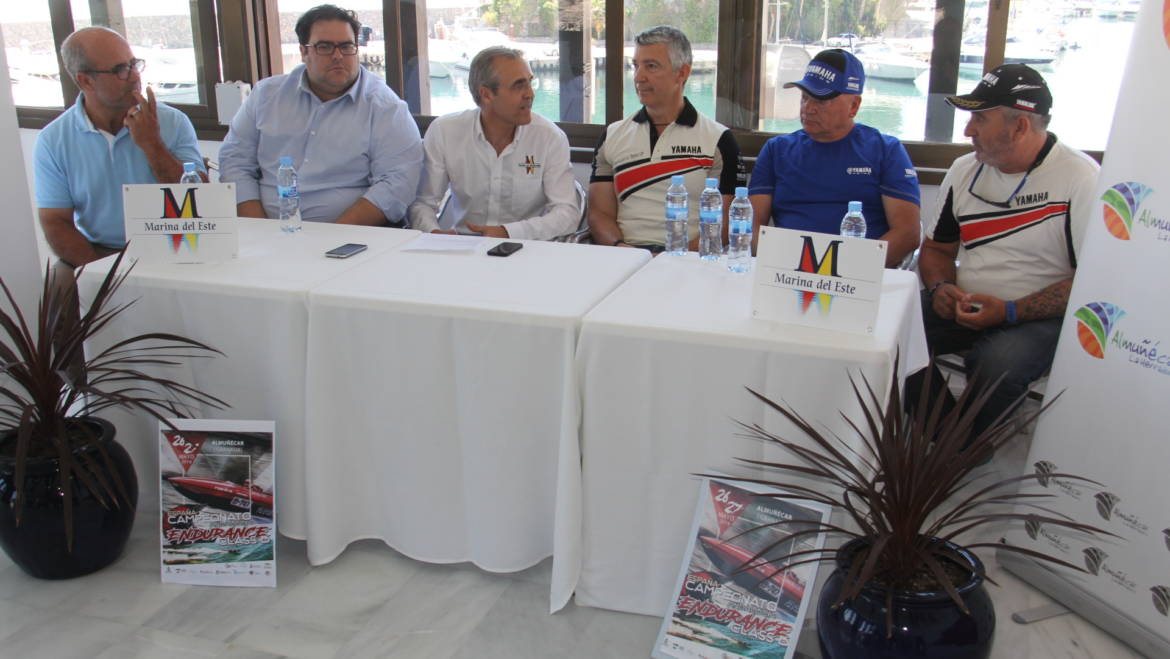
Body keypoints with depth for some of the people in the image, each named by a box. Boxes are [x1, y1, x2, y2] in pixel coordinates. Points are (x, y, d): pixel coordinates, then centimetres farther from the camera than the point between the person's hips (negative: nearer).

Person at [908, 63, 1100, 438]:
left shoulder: (1081, 178, -11)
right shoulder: (965, 170, 9)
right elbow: (936, 248, 19)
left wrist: (1009, 311, -19)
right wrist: (940, 288, -4)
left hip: (1040, 319, -5)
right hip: (964, 308, 6)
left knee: (996, 364, -36)